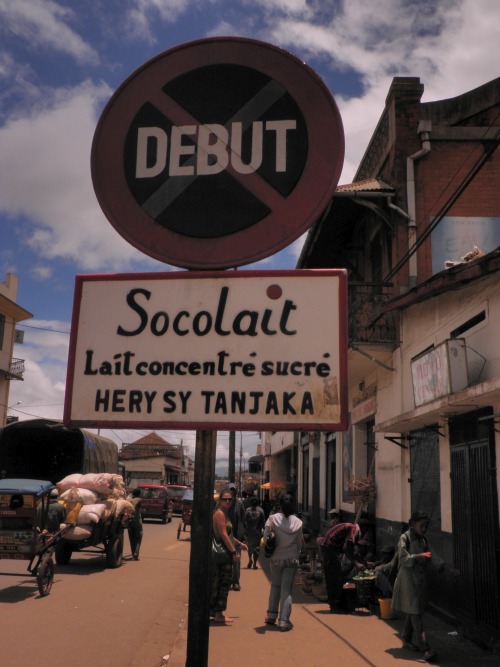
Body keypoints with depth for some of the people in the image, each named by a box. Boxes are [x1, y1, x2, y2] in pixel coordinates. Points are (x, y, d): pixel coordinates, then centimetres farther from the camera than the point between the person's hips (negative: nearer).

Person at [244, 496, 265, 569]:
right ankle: (254, 563, 1)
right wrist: (263, 529, 11)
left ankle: (250, 559, 0)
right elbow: (263, 521, -1)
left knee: (249, 545, 18)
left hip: (249, 531, 0)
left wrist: (245, 530, 2)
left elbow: (245, 522, -6)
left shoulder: (248, 510, -6)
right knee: (256, 547, 5)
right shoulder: (260, 510, -4)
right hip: (257, 532, 0)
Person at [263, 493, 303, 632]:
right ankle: (284, 621, -1)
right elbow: (299, 542, 3)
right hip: (292, 559, 0)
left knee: (275, 586, 18)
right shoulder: (298, 522, -6)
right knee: (287, 589, 3)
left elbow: (266, 538, -10)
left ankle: (272, 616, 25)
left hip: (276, 558, 0)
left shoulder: (272, 519, -11)